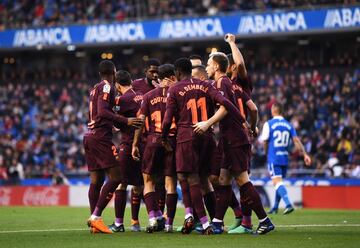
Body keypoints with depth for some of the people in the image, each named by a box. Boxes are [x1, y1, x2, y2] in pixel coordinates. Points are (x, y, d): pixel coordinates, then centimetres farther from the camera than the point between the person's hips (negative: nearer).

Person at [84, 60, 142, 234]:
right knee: (115, 177, -10)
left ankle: (94, 222, 7)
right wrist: (125, 121, -23)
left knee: (96, 180, 9)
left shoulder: (95, 89, 19)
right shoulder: (107, 87, -8)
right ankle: (95, 217, -15)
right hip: (101, 137, -9)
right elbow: (102, 112, -20)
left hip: (90, 136, 10)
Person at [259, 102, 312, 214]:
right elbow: (296, 141, -1)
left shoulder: (268, 124, -5)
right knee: (279, 182, 17)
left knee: (277, 182, -13)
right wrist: (305, 155, -5)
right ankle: (275, 208, 25)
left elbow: (265, 142, -2)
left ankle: (288, 204, -33)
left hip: (273, 158, -5)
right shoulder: (289, 125, 8)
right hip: (285, 158, 5)